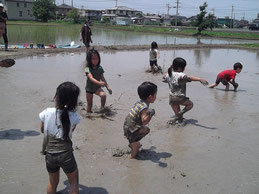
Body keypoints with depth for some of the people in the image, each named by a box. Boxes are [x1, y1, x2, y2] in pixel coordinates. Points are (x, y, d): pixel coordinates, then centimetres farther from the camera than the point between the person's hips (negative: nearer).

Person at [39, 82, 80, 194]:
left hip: (49, 154, 2)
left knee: (53, 183, 26)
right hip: (66, 154, -2)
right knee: (73, 182, 21)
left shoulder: (46, 113, -6)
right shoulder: (74, 117, -10)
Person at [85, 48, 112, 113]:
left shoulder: (100, 68, -6)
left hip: (97, 88, 2)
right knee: (89, 105, 5)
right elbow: (91, 78, -34)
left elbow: (102, 78, 3)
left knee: (103, 95, -27)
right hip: (89, 89, -2)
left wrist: (107, 86, -3)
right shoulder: (88, 69, -19)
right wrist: (99, 83, -50)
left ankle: (102, 108, -9)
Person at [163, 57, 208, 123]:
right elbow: (189, 78, -35)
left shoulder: (169, 75, 4)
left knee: (177, 115, 18)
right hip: (180, 98, -6)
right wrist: (200, 79, -45)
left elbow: (164, 77, 28)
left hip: (171, 98, 7)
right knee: (190, 104, 18)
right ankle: (181, 112, -4)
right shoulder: (181, 75, -19)